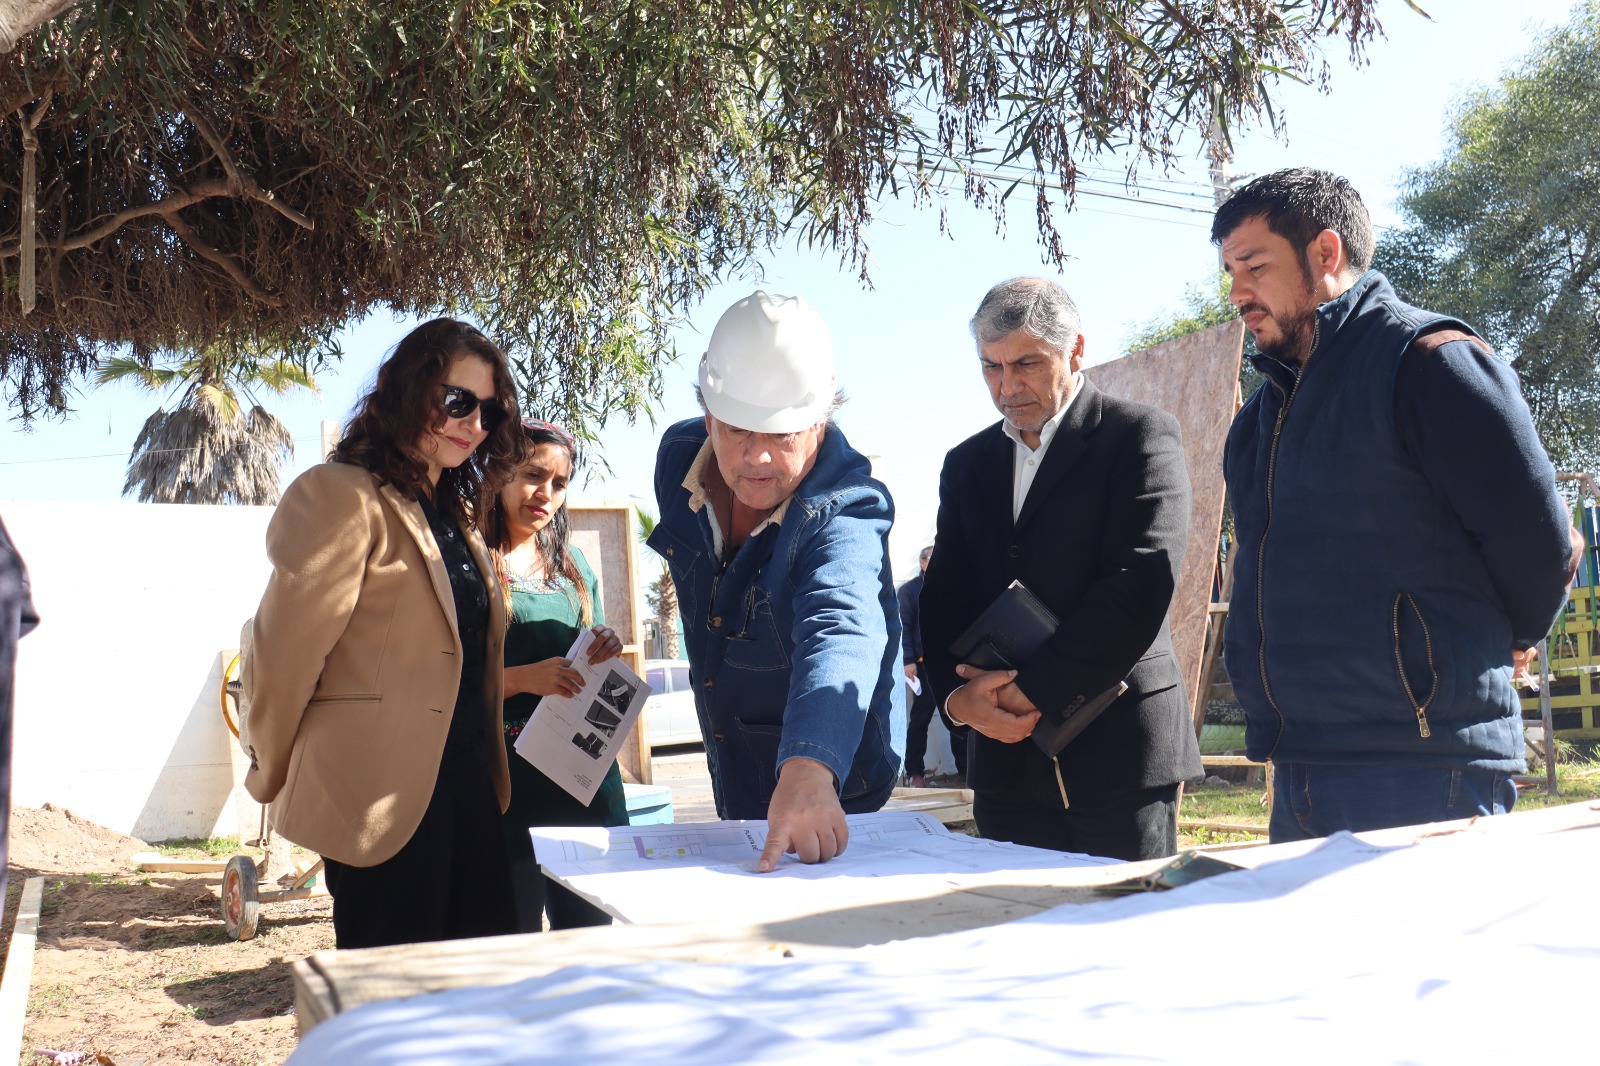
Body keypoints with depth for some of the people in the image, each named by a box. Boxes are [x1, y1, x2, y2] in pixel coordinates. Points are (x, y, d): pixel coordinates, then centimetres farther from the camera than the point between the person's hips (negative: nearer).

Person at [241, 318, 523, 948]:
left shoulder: (456, 517, 18)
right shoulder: (343, 497, -11)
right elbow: (282, 655, -12)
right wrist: (273, 778, -1)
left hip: (465, 791, 8)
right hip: (381, 799, -8)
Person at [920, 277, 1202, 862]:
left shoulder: (1140, 435, -2)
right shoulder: (967, 464, 15)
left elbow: (1140, 585, -14)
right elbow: (943, 599, 11)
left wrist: (1031, 690, -14)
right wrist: (957, 694, -9)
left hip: (1119, 750, -4)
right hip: (1005, 761, 5)